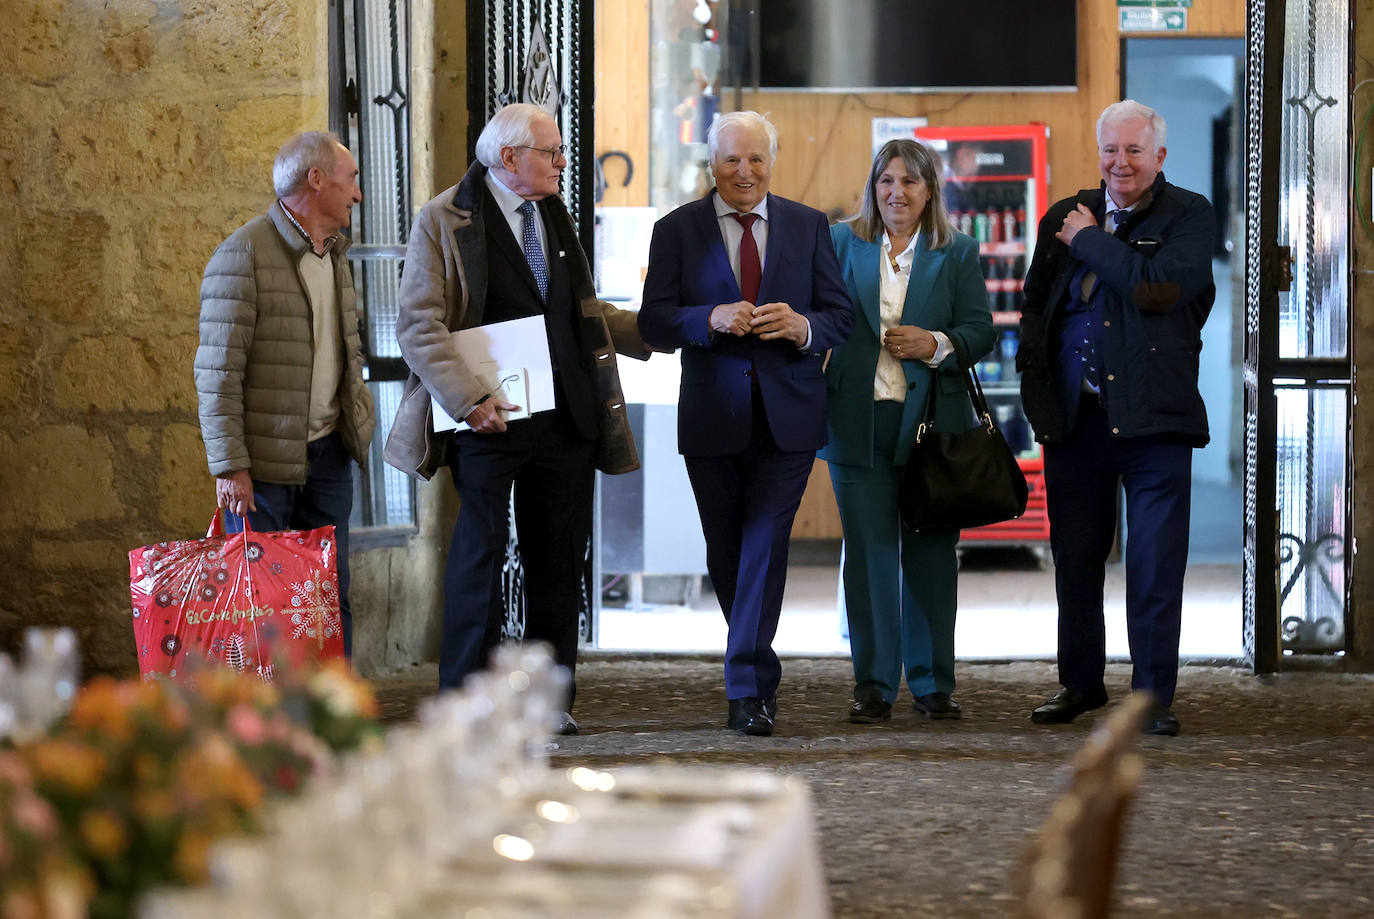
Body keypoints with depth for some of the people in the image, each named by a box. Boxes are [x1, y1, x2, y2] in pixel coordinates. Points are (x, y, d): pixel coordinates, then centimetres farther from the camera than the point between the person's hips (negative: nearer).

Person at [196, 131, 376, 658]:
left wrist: (357, 423, 15)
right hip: (265, 459, -7)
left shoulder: (334, 255, 14)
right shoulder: (244, 254, -12)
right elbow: (217, 372, -15)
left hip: (328, 452, 7)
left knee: (331, 595, 7)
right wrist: (229, 466, -19)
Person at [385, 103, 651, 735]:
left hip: (565, 418, 6)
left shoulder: (554, 216, 17)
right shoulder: (444, 220, -5)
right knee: (480, 553, -2)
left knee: (557, 562, 7)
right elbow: (418, 326, -11)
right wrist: (468, 399, -21)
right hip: (487, 418, -6)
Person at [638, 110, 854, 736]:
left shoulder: (808, 227, 8)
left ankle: (747, 690, -13)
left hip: (786, 419, -1)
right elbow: (654, 322, -4)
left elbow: (841, 315, 5)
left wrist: (803, 326, -17)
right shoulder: (677, 230, 4)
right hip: (713, 419, 1)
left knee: (766, 545, -11)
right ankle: (759, 676, 28)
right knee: (726, 555, 10)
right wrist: (712, 319, -22)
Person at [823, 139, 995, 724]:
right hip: (860, 420, 0)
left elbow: (981, 330, 5)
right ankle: (874, 685, 4)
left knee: (930, 552, 4)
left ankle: (933, 683, 12)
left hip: (932, 418, 0)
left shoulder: (956, 254, 8)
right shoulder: (842, 243, 9)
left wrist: (937, 343, -14)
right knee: (869, 553, -1)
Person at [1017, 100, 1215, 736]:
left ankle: (1154, 694, 1)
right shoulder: (1066, 218, 13)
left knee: (1156, 563, -5)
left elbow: (1158, 285, -17)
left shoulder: (1189, 217, 1)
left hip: (1154, 418, -4)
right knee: (1074, 558, 10)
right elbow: (1036, 305, 18)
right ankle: (1080, 683, 24)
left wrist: (1090, 241, -6)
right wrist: (1042, 391, 6)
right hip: (1076, 416, 4)